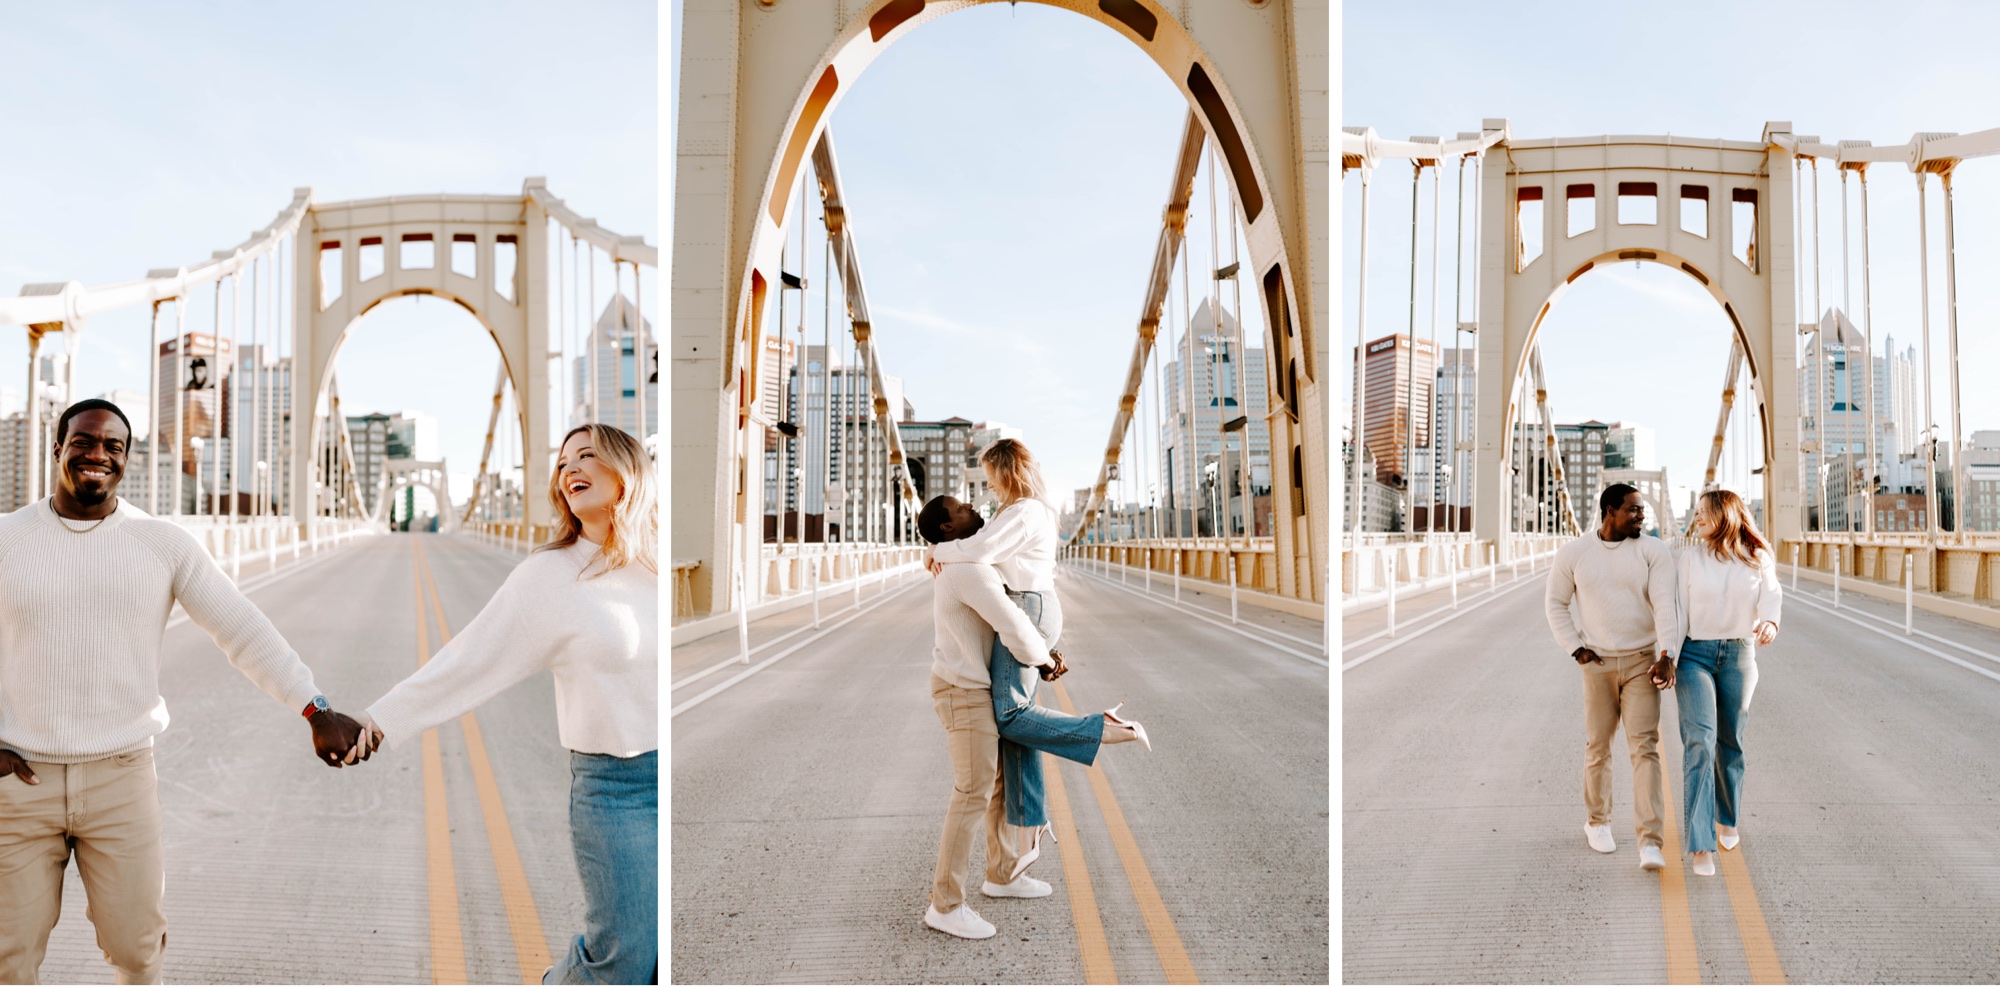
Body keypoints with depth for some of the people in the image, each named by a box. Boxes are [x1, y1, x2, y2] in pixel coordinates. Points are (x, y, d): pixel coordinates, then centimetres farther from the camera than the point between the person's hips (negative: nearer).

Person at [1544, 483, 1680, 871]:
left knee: (1644, 747, -8)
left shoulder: (1653, 550, -5)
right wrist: (1576, 650, -1)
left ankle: (1650, 843, -9)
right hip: (1598, 664, 1)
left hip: (1642, 663, -1)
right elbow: (1556, 603, 8)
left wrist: (1666, 655, -25)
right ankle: (1597, 821, 30)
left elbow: (1665, 603, -14)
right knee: (1597, 746, 10)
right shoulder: (1573, 553, -1)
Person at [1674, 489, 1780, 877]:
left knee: (1730, 742, 13)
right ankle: (1701, 845, -15)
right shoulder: (1689, 557, 2)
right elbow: (1675, 608, -3)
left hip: (1739, 656, 2)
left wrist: (1770, 622, -32)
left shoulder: (1758, 559, 5)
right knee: (1699, 740, -13)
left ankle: (1726, 819, 38)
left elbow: (1771, 596, -10)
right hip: (1695, 653, -2)